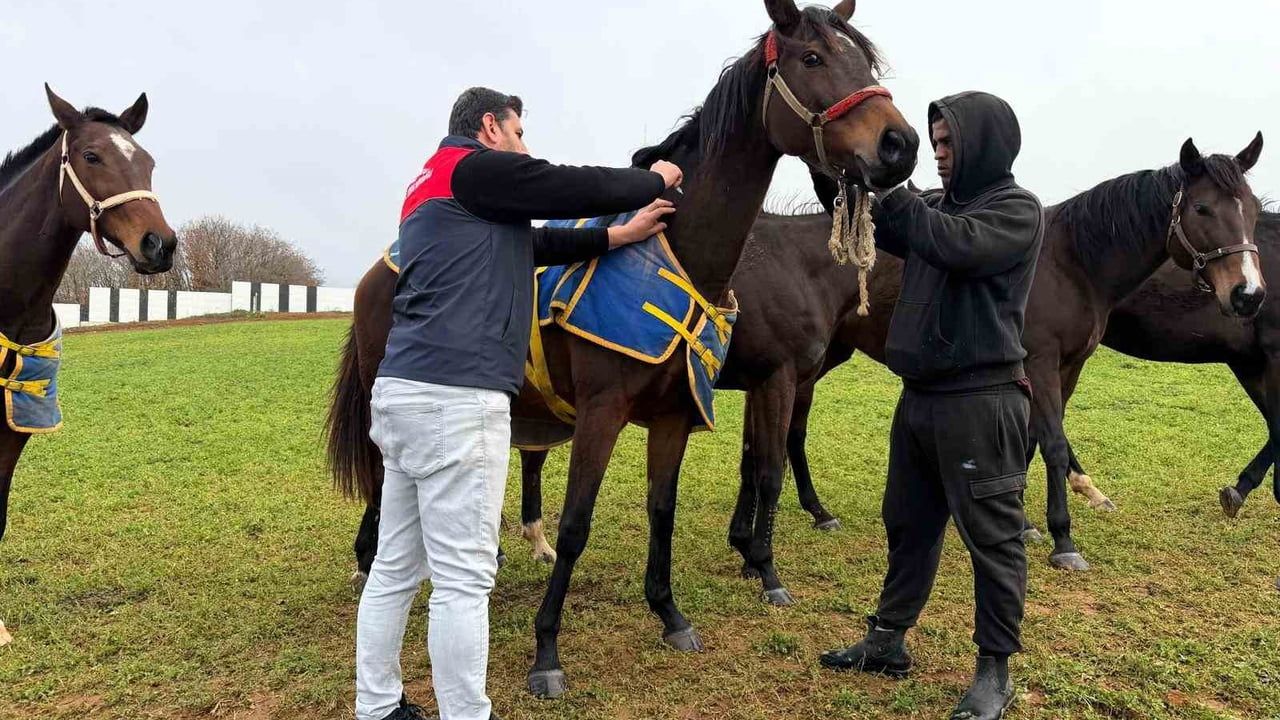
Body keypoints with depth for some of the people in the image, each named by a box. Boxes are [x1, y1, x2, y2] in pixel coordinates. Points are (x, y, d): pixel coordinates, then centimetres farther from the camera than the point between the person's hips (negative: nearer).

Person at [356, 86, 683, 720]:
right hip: (454, 396, -10)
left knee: (395, 568, 15)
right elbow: (582, 188, -2)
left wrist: (621, 234, 25)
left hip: (403, 390, 10)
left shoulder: (433, 186, 26)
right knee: (463, 578, -3)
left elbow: (535, 242, 26)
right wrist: (654, 181, 17)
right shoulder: (475, 167, -3)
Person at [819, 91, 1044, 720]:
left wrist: (887, 189, -19)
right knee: (907, 524, 16)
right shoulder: (940, 203, 13)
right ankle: (887, 641, 30)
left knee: (992, 538, 3)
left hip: (980, 401, -8)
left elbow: (956, 246, -25)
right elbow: (876, 229, 14)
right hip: (920, 394, 8)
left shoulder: (1018, 209, -7)